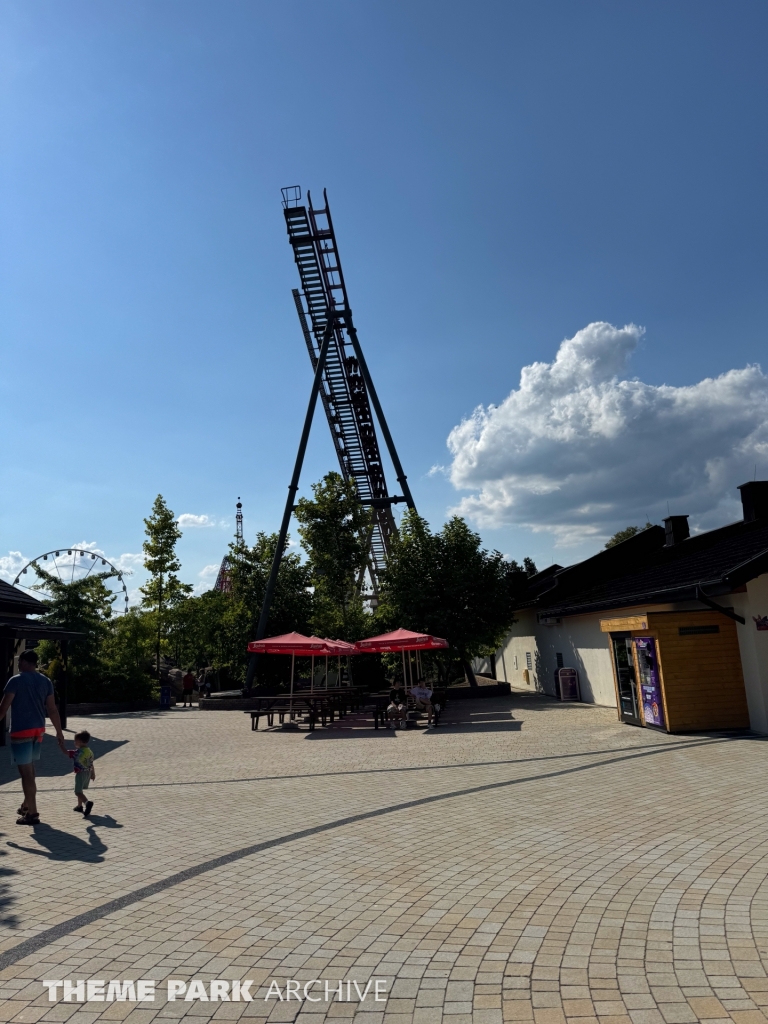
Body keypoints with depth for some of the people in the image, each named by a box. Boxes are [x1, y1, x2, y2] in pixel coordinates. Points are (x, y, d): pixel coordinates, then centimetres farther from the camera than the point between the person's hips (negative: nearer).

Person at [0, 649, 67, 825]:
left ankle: (32, 813, 0)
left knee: (26, 771, -2)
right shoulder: (46, 681, 7)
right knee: (30, 769, 23)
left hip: (21, 731, -6)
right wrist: (59, 733, 13)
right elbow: (52, 710, 8)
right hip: (39, 730, 6)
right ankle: (27, 805, 35)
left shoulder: (16, 680, -9)